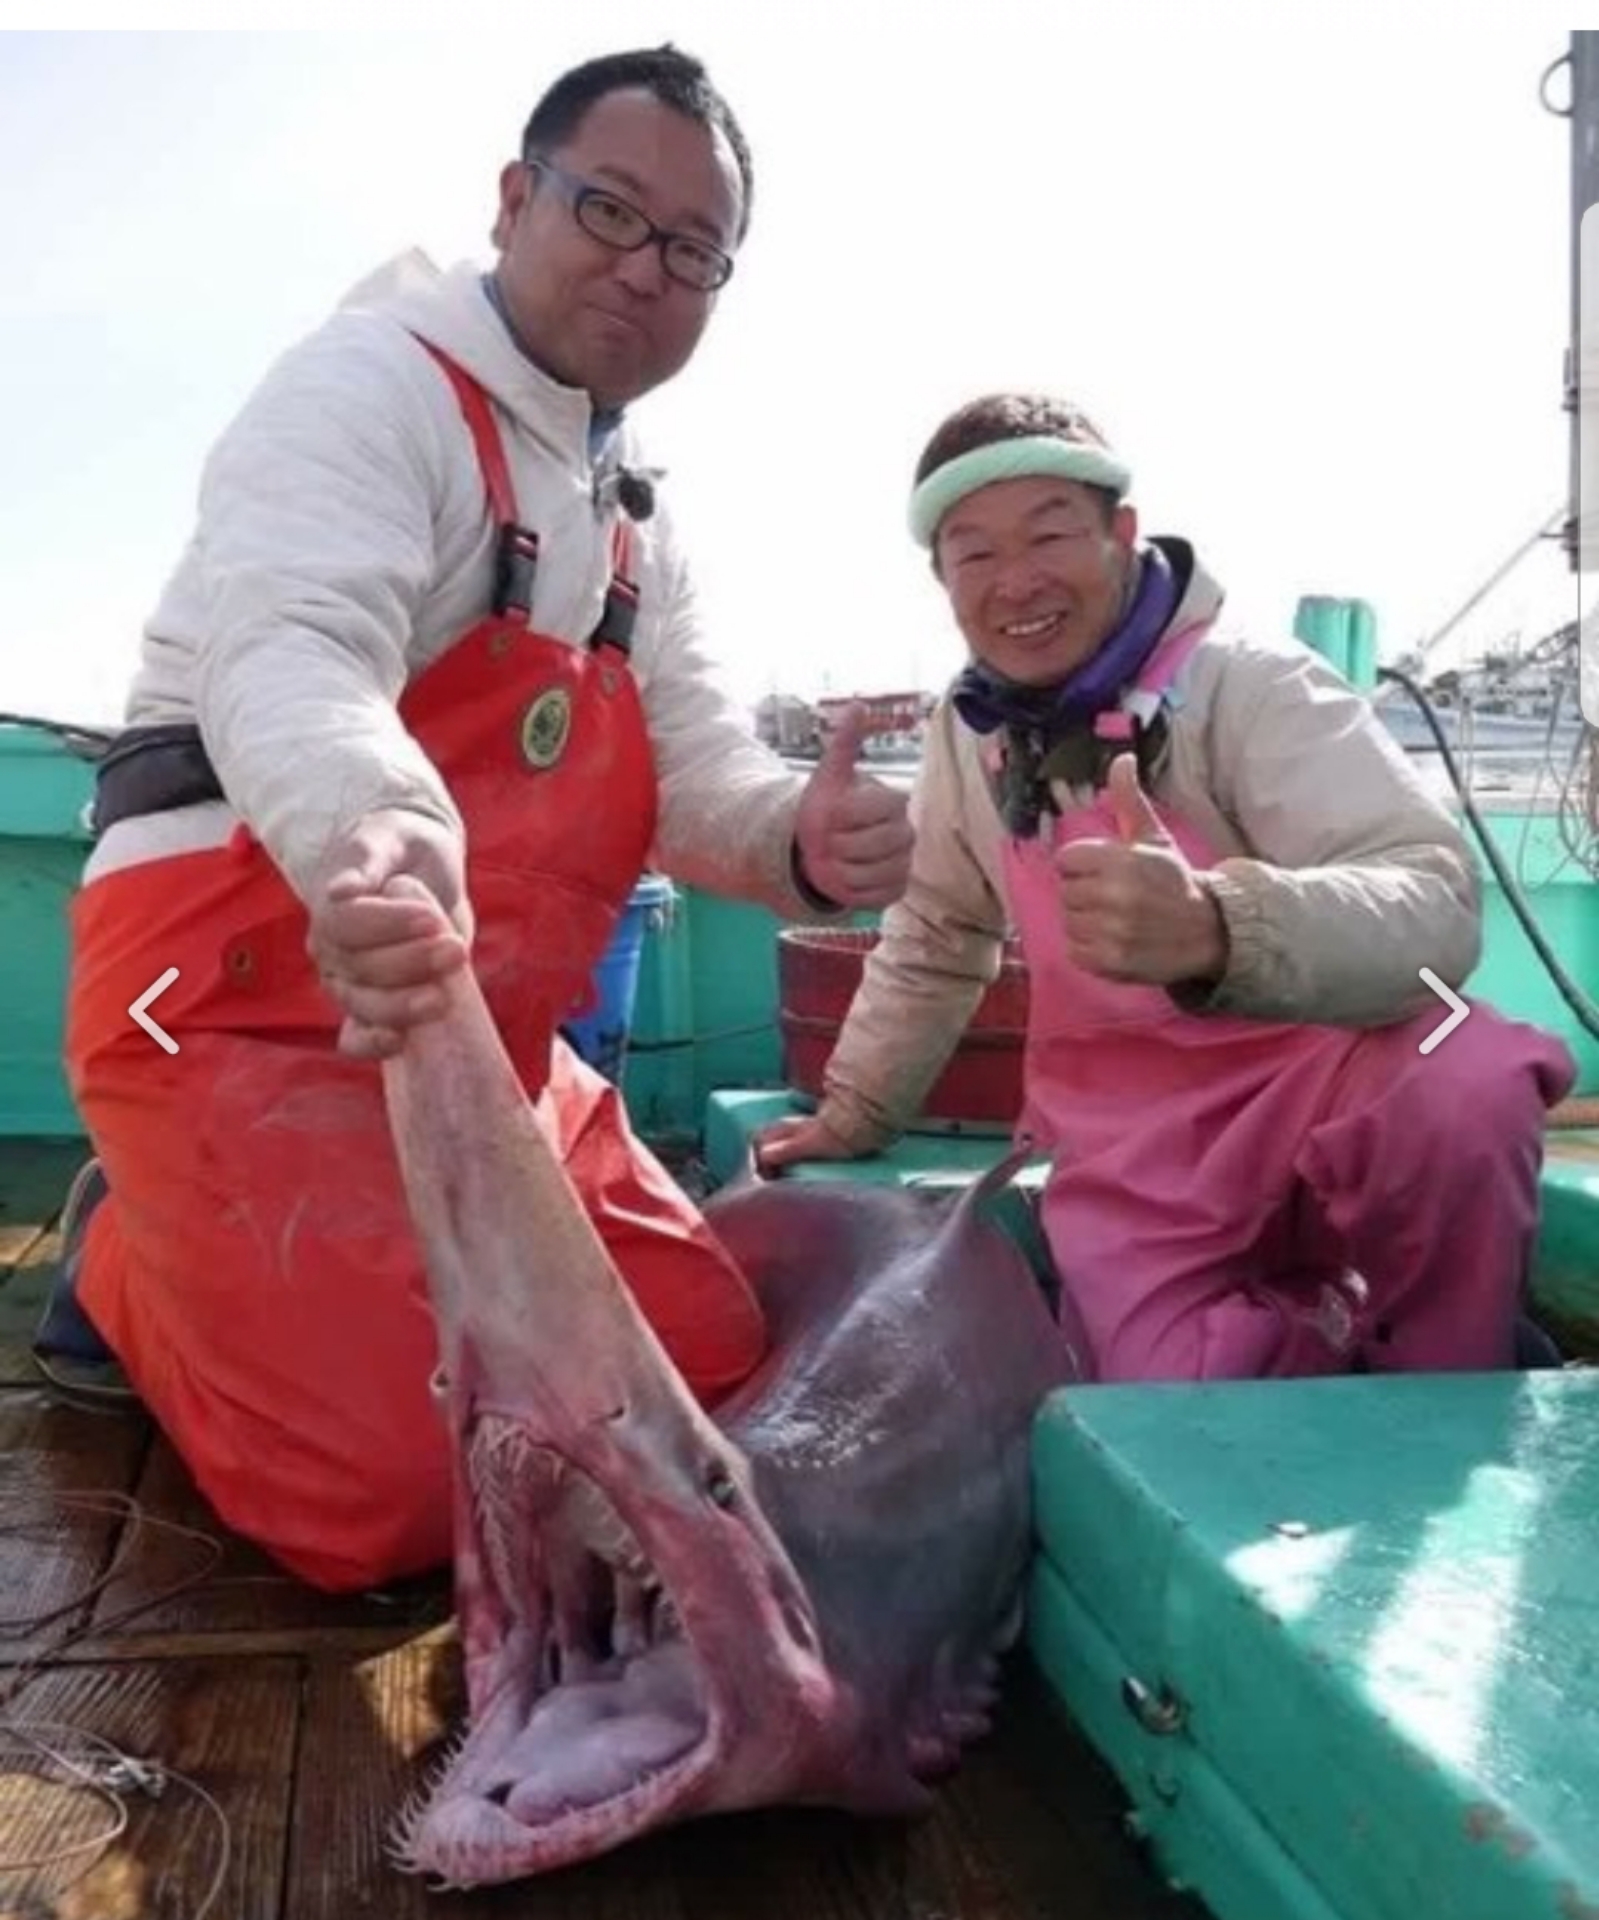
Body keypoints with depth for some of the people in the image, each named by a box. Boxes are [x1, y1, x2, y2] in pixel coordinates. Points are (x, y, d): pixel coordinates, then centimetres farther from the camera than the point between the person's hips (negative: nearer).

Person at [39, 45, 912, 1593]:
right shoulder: (373, 380, -10)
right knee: (397, 1486, -17)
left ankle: (205, 1259, 20)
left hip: (482, 1044, 8)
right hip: (252, 1005, -8)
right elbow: (284, 654, -29)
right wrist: (377, 836, -52)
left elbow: (696, 768, 6)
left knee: (707, 1358, 7)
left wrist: (801, 838, -19)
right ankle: (135, 1269, 14)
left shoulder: (638, 522, 16)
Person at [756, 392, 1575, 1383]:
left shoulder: (1252, 683, -14)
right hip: (1128, 1139, 4)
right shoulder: (970, 731, 4)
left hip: (1317, 1076, -3)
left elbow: (1436, 904, -29)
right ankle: (1342, 1324, 11)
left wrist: (1214, 929, -49)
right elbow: (934, 936, 20)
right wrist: (853, 1109, 22)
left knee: (1464, 1090, -37)